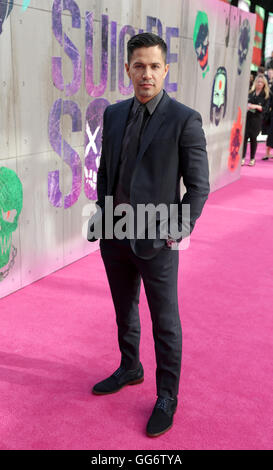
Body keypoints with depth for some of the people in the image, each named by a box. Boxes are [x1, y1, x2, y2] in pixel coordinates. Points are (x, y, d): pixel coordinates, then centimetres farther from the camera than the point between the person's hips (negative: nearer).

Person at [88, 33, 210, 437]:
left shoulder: (185, 120, -11)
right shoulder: (114, 114, 6)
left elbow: (199, 185, -9)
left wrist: (177, 231, -13)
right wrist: (102, 217, 7)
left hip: (155, 240, -5)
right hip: (114, 236, 6)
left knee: (165, 323, 9)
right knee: (124, 312, 22)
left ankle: (167, 397, 28)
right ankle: (130, 369, 45)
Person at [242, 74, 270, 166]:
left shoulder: (266, 95, 2)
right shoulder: (250, 92, 7)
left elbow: (265, 108, -3)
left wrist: (256, 106, -18)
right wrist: (246, 106, -9)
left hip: (256, 119, -2)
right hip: (247, 117, 2)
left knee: (253, 138, 2)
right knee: (244, 136, -5)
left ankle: (252, 158, 14)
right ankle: (243, 158, 0)